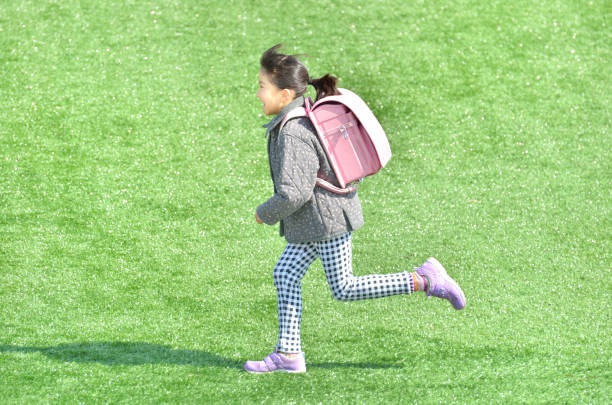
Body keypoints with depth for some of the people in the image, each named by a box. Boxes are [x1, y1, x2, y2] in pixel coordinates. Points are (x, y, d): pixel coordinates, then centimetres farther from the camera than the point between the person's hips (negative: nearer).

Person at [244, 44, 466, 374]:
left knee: (344, 289, -1)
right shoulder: (309, 114, 7)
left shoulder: (293, 134, -25)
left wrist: (266, 214, -12)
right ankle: (288, 354, 11)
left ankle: (425, 280, 0)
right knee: (285, 274, 10)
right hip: (316, 221, 11)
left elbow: (293, 194, -29)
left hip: (327, 219, -11)